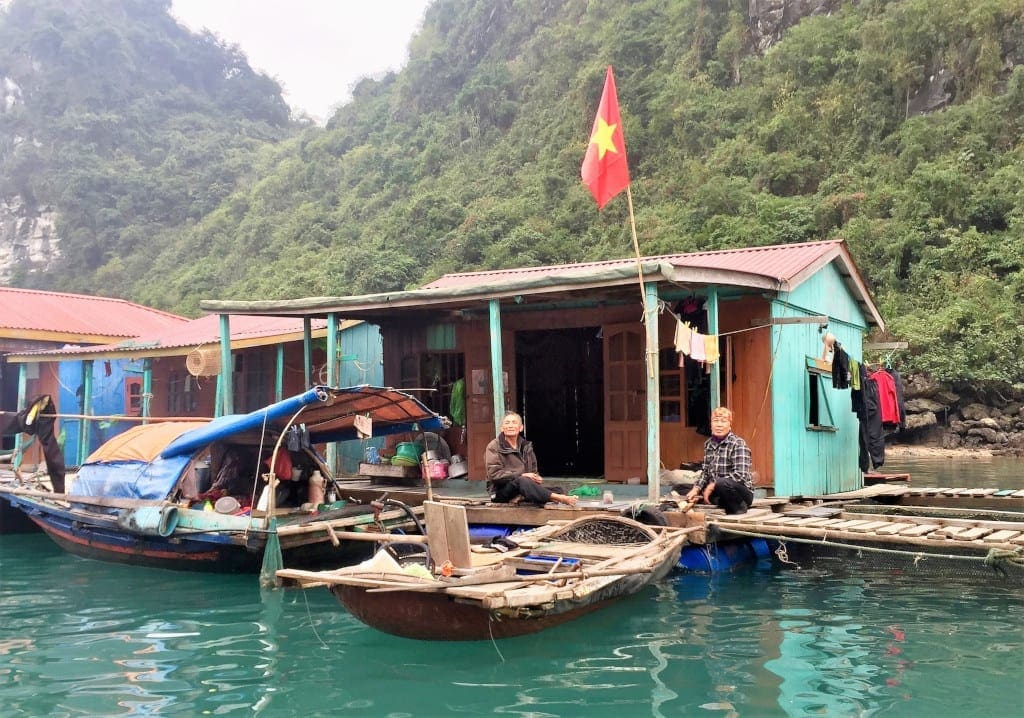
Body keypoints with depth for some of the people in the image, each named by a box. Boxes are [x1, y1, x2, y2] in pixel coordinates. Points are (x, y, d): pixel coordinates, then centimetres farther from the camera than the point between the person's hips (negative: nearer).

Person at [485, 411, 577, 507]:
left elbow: (533, 470, 21)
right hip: (501, 491, -6)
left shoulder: (526, 446, 17)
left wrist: (536, 478, -5)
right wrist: (521, 475, -20)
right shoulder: (493, 447, 0)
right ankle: (558, 499, -48)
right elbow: (495, 474, -12)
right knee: (522, 481, -39)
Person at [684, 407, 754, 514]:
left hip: (741, 492, -7)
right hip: (716, 493, 7)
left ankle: (738, 507, -9)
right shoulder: (708, 444, 7)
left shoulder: (738, 444, -12)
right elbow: (705, 472, 11)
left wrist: (712, 486, -21)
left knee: (722, 483, -38)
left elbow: (740, 475, -22)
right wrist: (695, 489, -7)